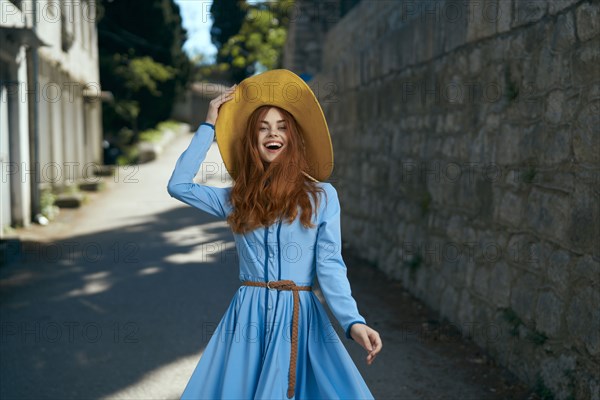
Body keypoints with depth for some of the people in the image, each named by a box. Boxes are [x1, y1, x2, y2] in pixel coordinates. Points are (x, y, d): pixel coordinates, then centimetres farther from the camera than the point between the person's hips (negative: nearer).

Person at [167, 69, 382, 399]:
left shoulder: (322, 195, 3)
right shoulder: (236, 199, 10)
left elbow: (329, 266, -2)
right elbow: (178, 185, 2)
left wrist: (353, 322, -17)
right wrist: (209, 126, 8)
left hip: (300, 319, -2)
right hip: (248, 317, 2)